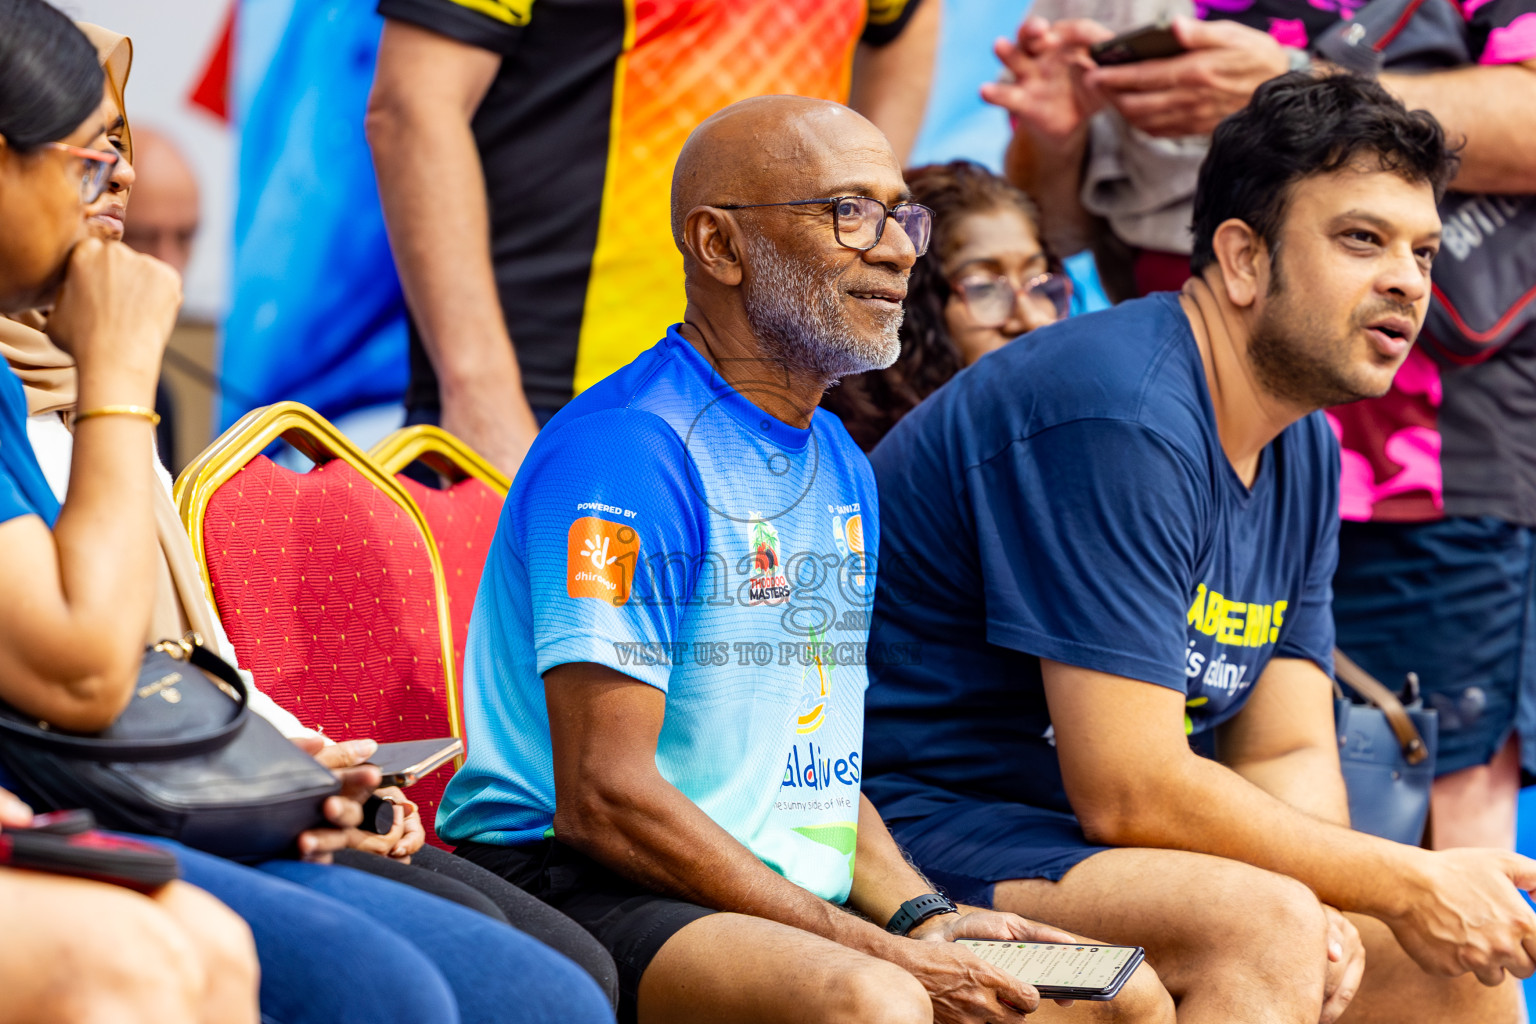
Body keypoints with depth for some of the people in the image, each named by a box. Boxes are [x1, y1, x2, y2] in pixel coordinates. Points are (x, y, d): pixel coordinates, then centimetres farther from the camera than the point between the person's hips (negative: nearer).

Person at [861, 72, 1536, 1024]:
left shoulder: (1304, 450, 9)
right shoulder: (1121, 415, -21)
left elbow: (1289, 756, 6)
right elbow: (1126, 792, -24)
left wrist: (1321, 911, -17)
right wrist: (1407, 887, -18)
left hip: (1079, 839, 9)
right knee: (1263, 928, -30)